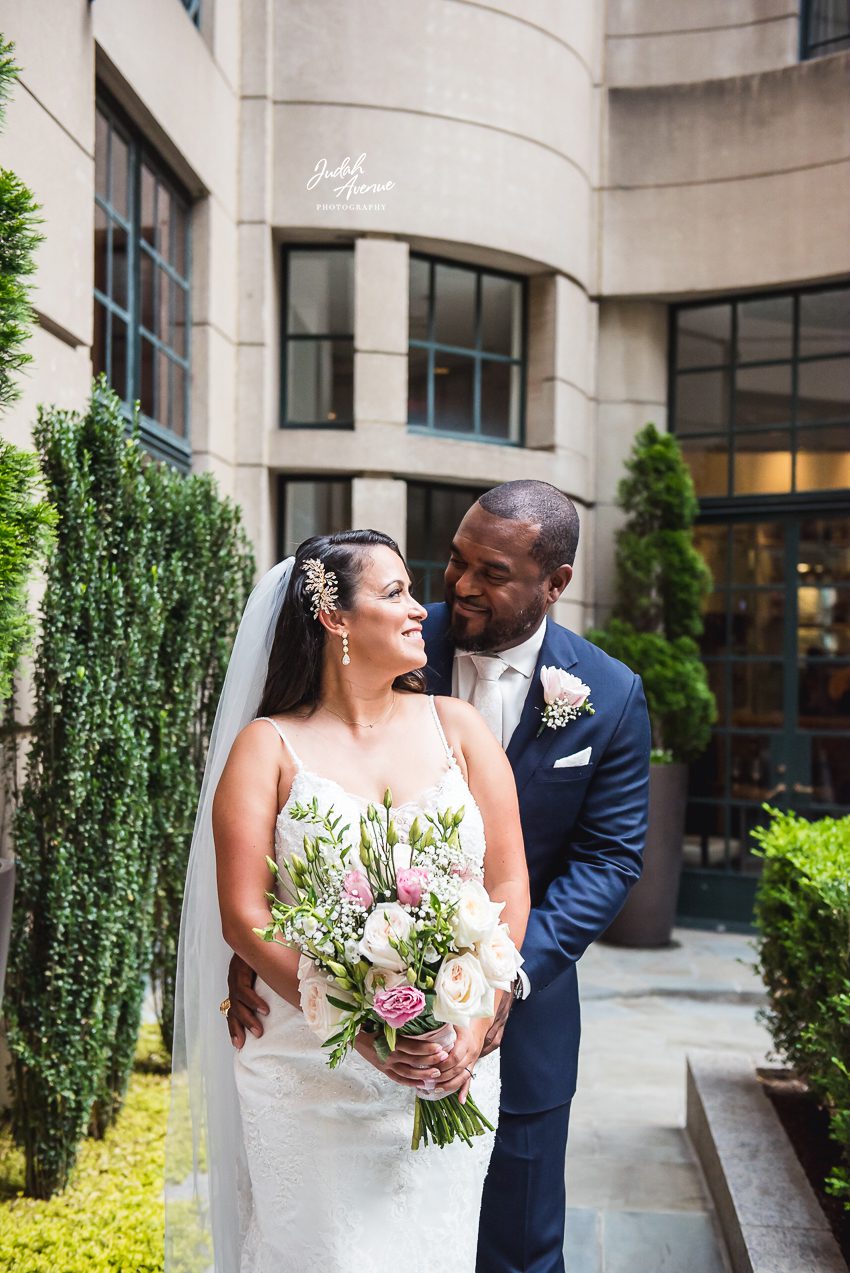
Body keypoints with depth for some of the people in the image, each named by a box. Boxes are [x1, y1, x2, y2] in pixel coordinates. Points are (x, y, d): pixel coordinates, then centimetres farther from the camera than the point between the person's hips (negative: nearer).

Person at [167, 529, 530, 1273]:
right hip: (313, 1067, -2)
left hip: (453, 1065, 2)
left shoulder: (458, 728, 3)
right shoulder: (269, 747, -4)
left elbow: (510, 883, 1)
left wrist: (477, 1024, -10)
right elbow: (243, 918, -9)